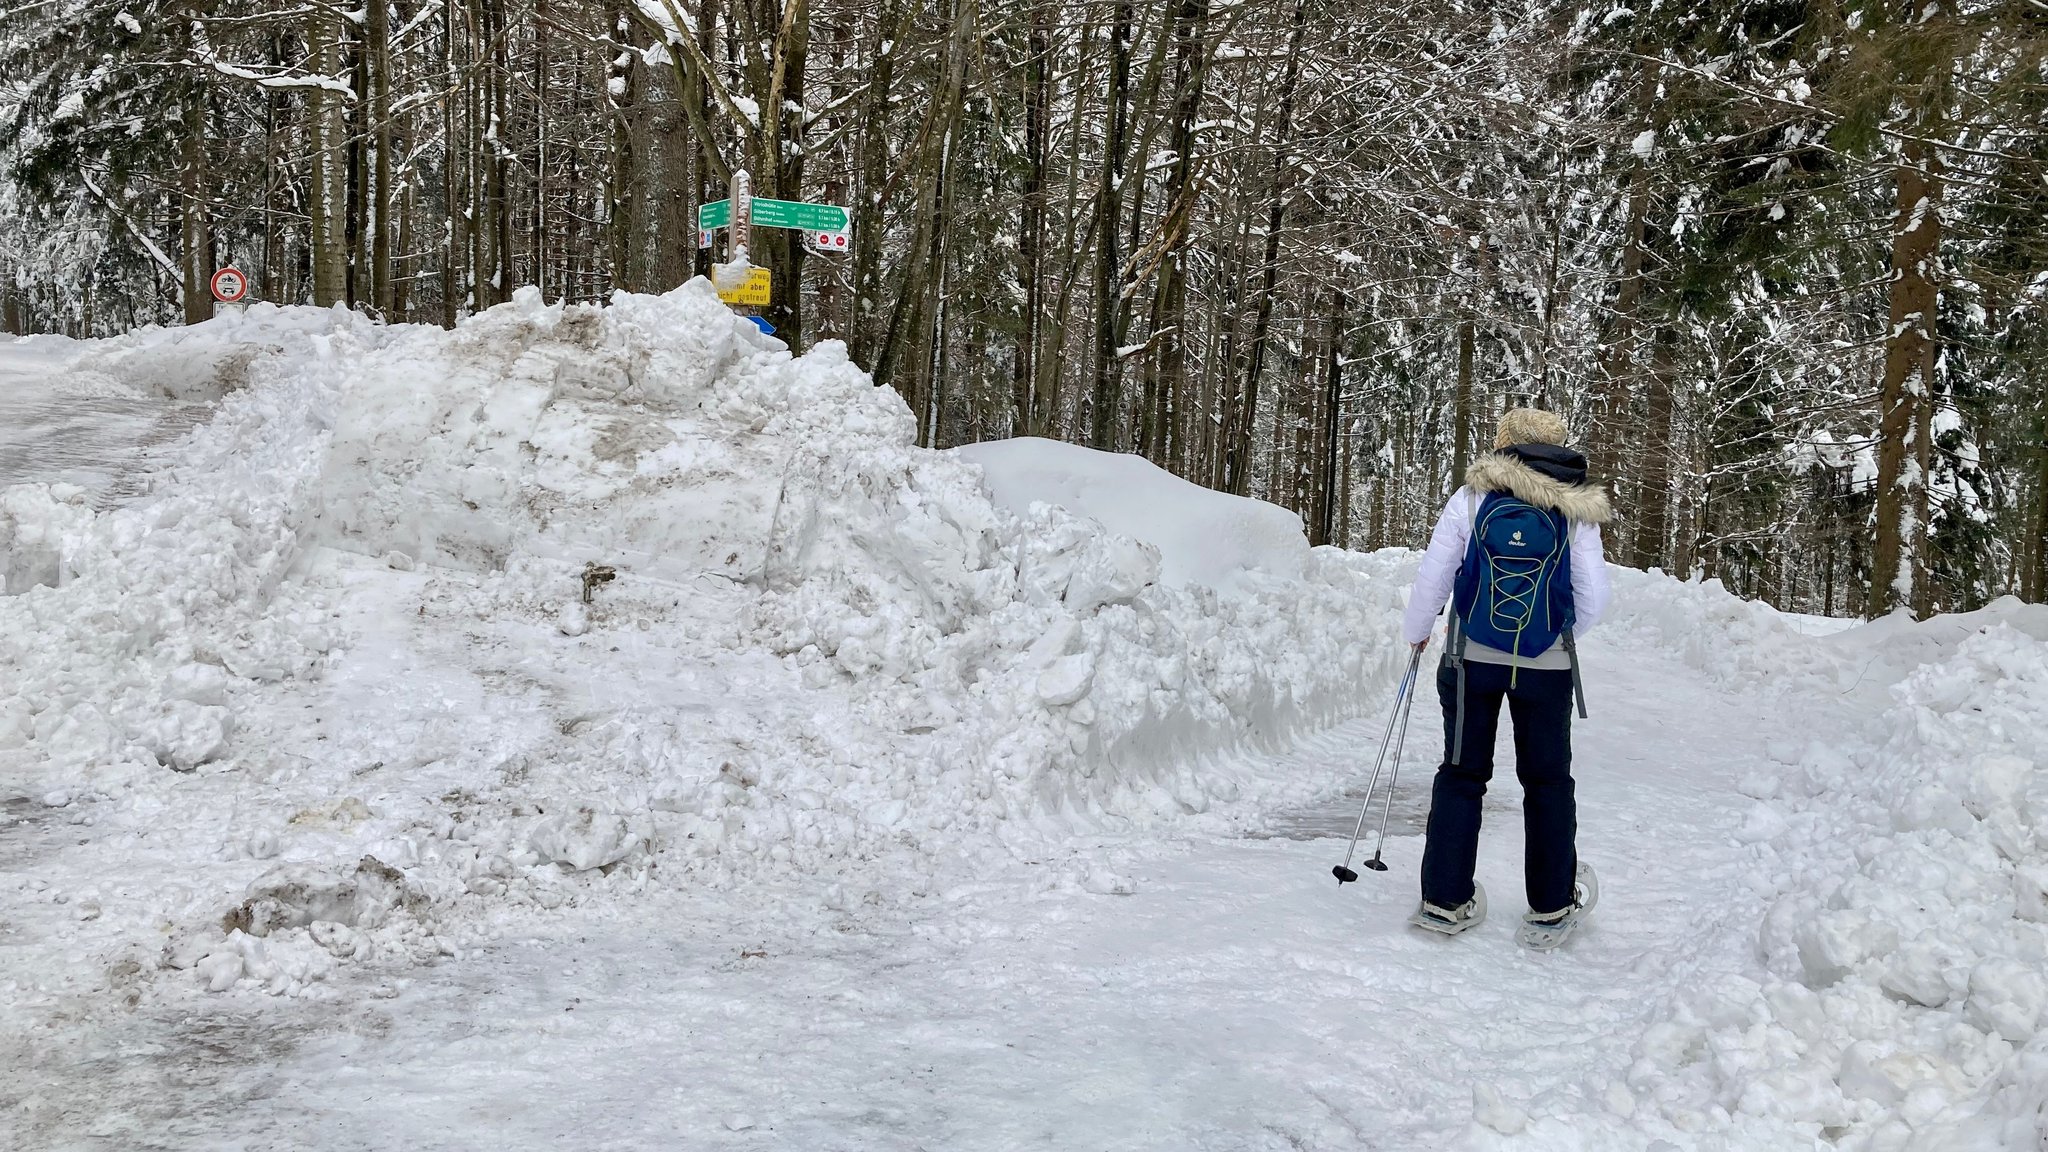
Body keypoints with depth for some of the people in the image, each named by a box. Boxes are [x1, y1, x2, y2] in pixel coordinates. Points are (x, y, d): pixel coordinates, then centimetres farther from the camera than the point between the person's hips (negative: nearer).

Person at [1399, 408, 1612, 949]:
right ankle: (1552, 908, 20)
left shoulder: (1472, 497, -5)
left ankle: (1444, 900, 13)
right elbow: (1593, 599, -2)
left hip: (1472, 660, 0)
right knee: (1547, 779, 13)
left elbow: (1433, 577, -6)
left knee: (1462, 772, 11)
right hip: (1548, 667, 0)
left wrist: (1415, 631, 11)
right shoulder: (1577, 511, -2)